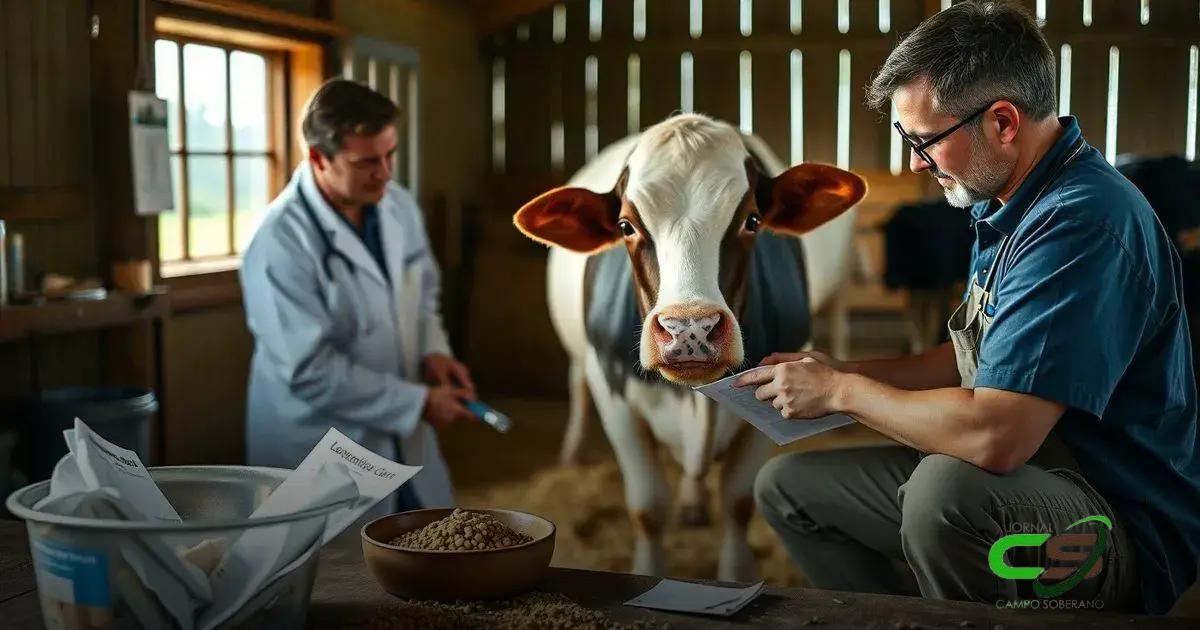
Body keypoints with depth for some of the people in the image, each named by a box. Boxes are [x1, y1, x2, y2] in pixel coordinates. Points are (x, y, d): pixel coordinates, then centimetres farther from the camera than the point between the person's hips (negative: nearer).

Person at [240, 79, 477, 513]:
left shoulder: (399, 205, -1)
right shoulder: (282, 242, -24)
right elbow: (309, 371, -25)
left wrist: (433, 351, -5)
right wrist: (418, 402, -21)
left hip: (402, 438, 7)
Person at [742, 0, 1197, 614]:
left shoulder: (1084, 223, -25)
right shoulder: (1003, 207, 7)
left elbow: (994, 437, -32)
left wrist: (842, 391, -17)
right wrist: (839, 370, 10)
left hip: (1127, 533, -9)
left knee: (948, 486, -40)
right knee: (786, 485, 11)